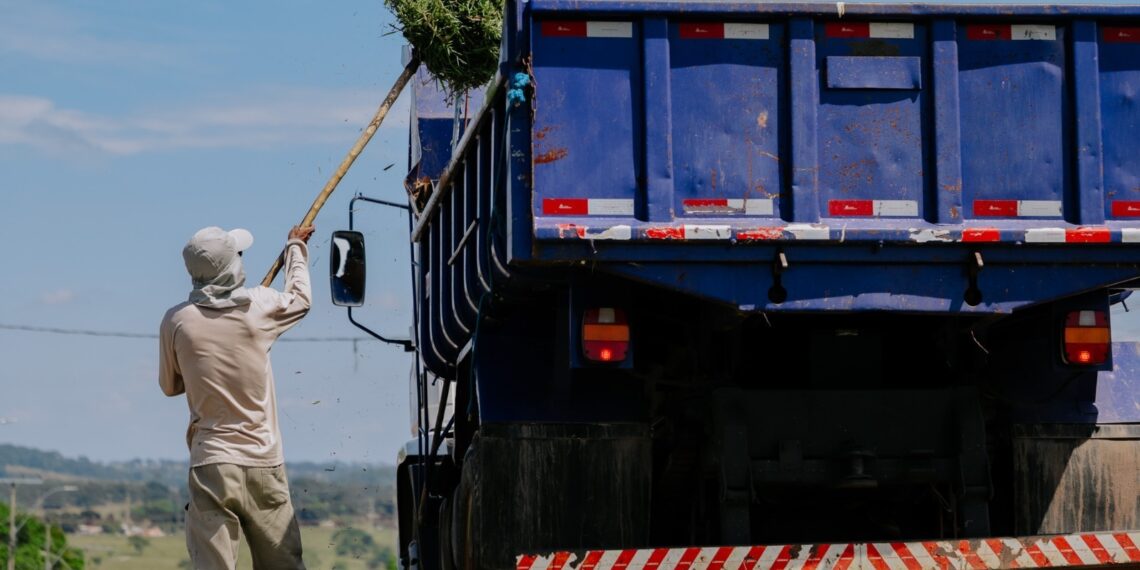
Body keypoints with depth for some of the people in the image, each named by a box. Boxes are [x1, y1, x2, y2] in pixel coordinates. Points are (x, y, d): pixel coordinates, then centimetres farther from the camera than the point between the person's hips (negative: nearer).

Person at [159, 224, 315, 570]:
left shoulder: (177, 321, -1)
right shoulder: (259, 306, -1)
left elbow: (170, 385, 14)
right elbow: (301, 297, 23)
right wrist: (296, 249, 39)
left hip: (211, 466, -1)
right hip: (264, 464, 1)